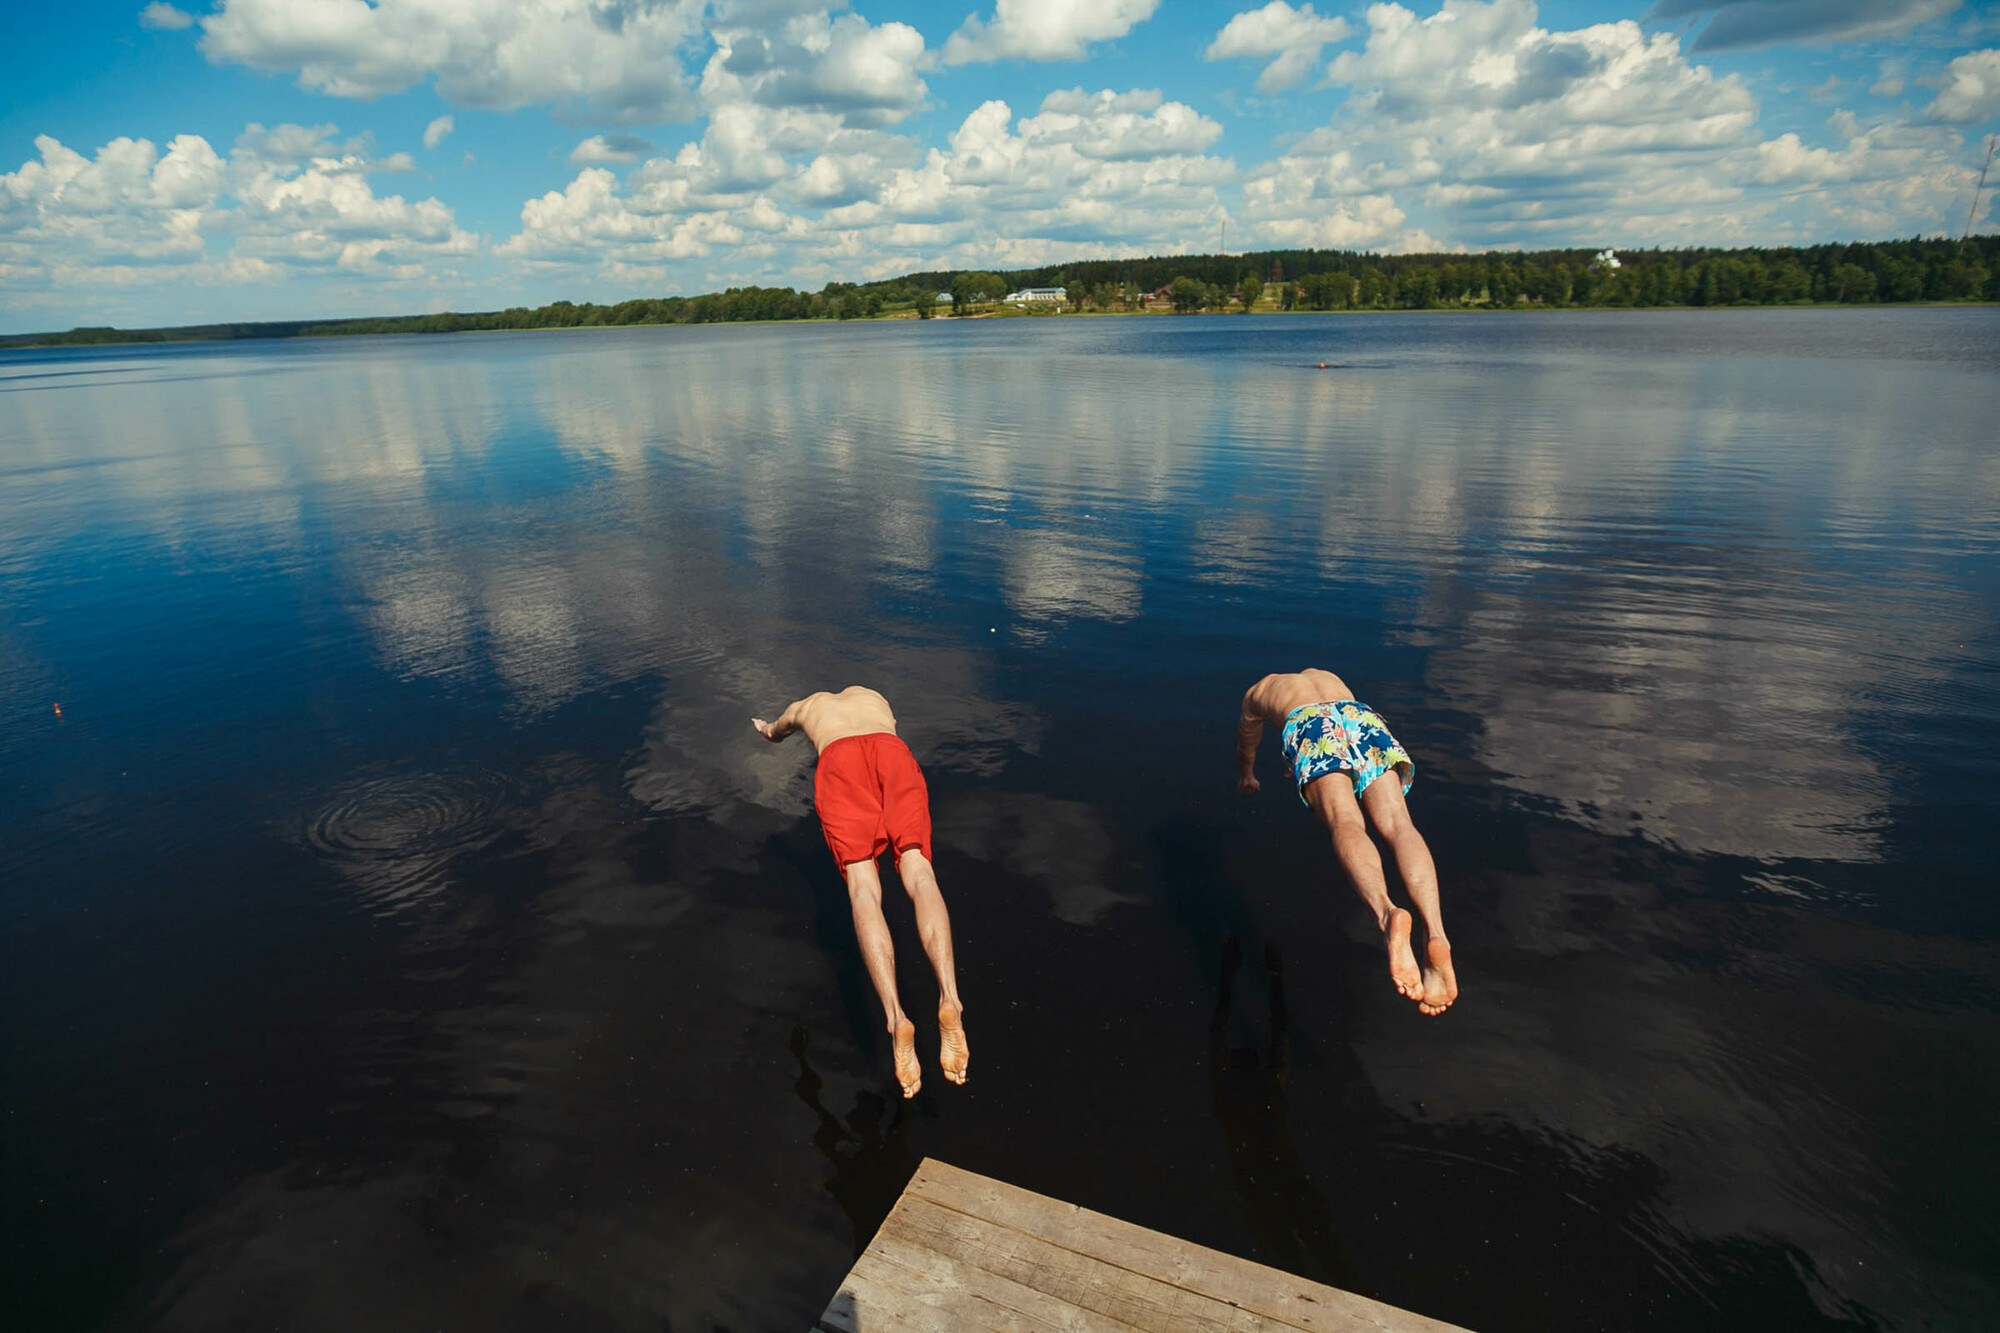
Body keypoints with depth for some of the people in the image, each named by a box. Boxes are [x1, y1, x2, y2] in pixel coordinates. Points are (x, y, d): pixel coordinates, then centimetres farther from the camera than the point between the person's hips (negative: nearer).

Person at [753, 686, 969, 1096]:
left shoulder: (806, 705, 42)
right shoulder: (874, 697, 46)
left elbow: (774, 733, 64)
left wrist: (766, 727, 88)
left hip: (839, 760, -1)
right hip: (894, 753, 1)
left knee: (863, 887, -14)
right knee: (918, 871, -14)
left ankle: (896, 1016, -37)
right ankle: (949, 998, -40)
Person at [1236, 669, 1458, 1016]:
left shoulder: (1259, 690, 41)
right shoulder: (1328, 677, 48)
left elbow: (1247, 742, 56)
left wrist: (1247, 777, 77)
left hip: (1309, 726, -3)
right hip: (1360, 717, 3)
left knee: (1346, 825, -27)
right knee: (1397, 824, -19)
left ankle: (1386, 913, -59)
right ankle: (1435, 933, -46)